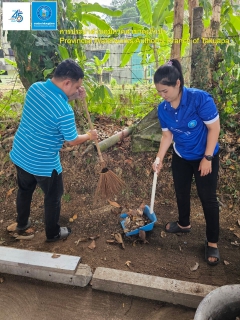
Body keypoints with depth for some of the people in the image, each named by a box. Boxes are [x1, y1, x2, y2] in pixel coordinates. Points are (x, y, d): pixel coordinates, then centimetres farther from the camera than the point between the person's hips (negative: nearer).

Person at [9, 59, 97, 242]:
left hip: (19, 155, 7)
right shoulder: (65, 110, -29)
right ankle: (53, 234, 39)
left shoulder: (35, 88, -7)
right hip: (43, 163, -7)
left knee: (24, 190, 29)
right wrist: (89, 136, 6)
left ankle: (22, 223, 53)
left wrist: (73, 97, 3)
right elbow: (73, 141, -14)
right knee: (53, 198, 18)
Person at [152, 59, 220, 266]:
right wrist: (159, 159, -8)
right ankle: (184, 224, 44)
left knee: (208, 198, 3)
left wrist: (207, 158, -18)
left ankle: (212, 242, 21)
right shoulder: (163, 108, -11)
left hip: (205, 157, -5)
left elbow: (214, 128, -21)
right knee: (181, 193, 18)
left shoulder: (200, 98, -28)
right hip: (180, 157, 5)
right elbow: (167, 135, 0)